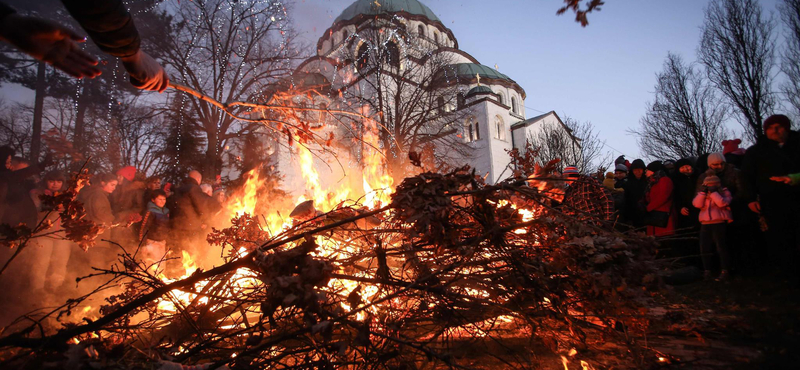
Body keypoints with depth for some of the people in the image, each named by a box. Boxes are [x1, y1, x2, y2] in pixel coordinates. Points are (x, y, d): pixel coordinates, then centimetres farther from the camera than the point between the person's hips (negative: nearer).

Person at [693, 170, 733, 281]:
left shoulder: (724, 192, 3)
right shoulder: (702, 194, 15)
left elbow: (722, 203, -17)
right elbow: (697, 204, -4)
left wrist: (713, 192, -16)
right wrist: (703, 192, -10)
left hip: (719, 223, -5)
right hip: (705, 224, 5)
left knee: (721, 247, -6)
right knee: (705, 248, 7)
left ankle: (724, 271, -1)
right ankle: (707, 271, 16)